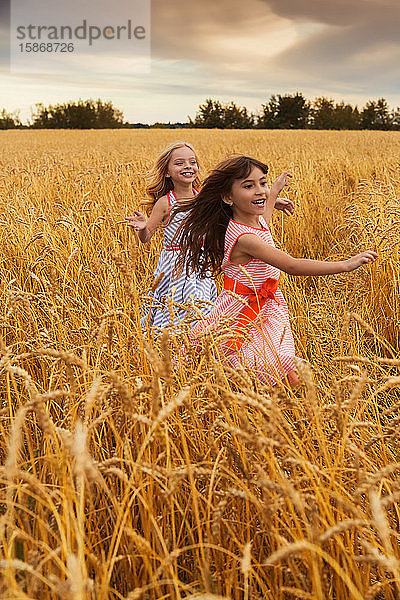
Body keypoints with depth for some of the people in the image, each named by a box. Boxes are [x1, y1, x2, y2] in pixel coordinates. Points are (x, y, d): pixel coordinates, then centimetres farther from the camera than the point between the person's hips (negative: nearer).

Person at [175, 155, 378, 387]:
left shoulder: (257, 221, 3)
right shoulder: (243, 238, -26)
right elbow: (292, 266, -32)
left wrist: (276, 188, 44)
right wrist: (345, 265, -33)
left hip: (268, 314, 8)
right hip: (243, 317, -8)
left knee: (292, 380, 0)